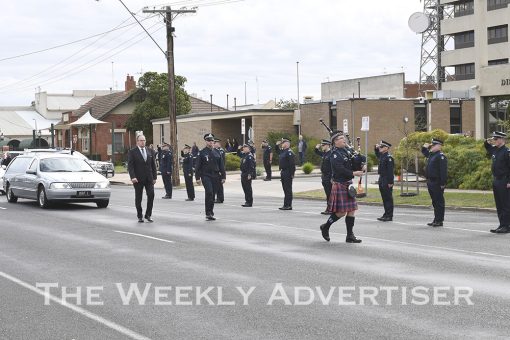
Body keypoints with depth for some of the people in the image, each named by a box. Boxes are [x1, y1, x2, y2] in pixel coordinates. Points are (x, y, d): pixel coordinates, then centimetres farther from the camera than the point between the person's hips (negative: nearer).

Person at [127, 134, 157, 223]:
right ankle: (139, 216, 14)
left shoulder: (150, 151, 12)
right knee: (138, 198, 4)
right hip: (138, 179, -3)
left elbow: (153, 165, 13)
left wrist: (154, 177, 7)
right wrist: (133, 177, -19)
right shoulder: (132, 152, -1)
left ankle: (148, 215, 3)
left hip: (149, 178, 3)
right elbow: (130, 166, -8)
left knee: (151, 195, -8)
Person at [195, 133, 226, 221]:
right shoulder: (201, 153, 0)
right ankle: (208, 213, -15)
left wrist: (223, 177, 8)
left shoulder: (217, 152, 11)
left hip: (215, 176, 4)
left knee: (213, 194, 8)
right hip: (206, 176, -4)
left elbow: (221, 166, 13)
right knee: (209, 192, -18)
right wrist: (198, 178, -7)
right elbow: (198, 166, -1)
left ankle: (211, 213, 18)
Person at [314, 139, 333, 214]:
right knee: (327, 194, 13)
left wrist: (332, 178, -23)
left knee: (329, 194, -4)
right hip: (324, 177, 9)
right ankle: (328, 209, 19)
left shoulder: (331, 154, -15)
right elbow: (317, 152, 34)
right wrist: (316, 148, 12)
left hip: (329, 177, -9)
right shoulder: (324, 154, 12)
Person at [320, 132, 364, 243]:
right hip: (340, 185, -8)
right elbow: (340, 169, -22)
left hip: (349, 184, 8)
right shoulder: (335, 154, -11)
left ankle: (350, 236, 9)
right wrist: (354, 173, -22)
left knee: (351, 210, 5)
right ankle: (325, 227, 16)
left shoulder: (346, 152, 14)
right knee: (341, 211, -5)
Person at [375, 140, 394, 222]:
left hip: (387, 180, -9)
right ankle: (386, 214, 21)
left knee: (388, 198, -4)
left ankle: (389, 216, 0)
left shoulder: (389, 157, -15)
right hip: (382, 179, 9)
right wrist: (376, 148, 18)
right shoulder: (382, 156, 12)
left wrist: (390, 182, -22)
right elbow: (377, 155, 38)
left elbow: (390, 170, -19)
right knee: (384, 198, 13)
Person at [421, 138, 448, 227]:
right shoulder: (431, 154, 14)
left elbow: (443, 171, -20)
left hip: (437, 183, -10)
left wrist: (443, 183, -23)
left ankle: (439, 221, 2)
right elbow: (424, 153, 39)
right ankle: (436, 220, 21)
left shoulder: (441, 156, -14)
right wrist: (425, 147, 17)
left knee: (439, 202, -2)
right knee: (434, 202, 14)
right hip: (431, 182, 10)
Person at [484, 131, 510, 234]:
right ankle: (502, 225, 18)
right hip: (496, 181, 9)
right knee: (499, 205, 12)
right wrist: (487, 142, 15)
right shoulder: (494, 150, 11)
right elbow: (487, 148, 36)